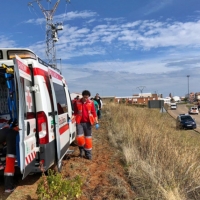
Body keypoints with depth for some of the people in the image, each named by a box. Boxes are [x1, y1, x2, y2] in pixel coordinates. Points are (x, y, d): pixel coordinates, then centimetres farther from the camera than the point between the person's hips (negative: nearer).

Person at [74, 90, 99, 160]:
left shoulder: (91, 103, 0)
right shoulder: (77, 102, -2)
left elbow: (94, 113, 3)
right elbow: (75, 113, 6)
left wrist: (96, 122, 0)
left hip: (88, 122, 1)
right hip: (79, 122, -1)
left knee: (88, 138, 7)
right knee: (79, 137, -10)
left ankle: (88, 154, 18)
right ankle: (81, 149, 20)